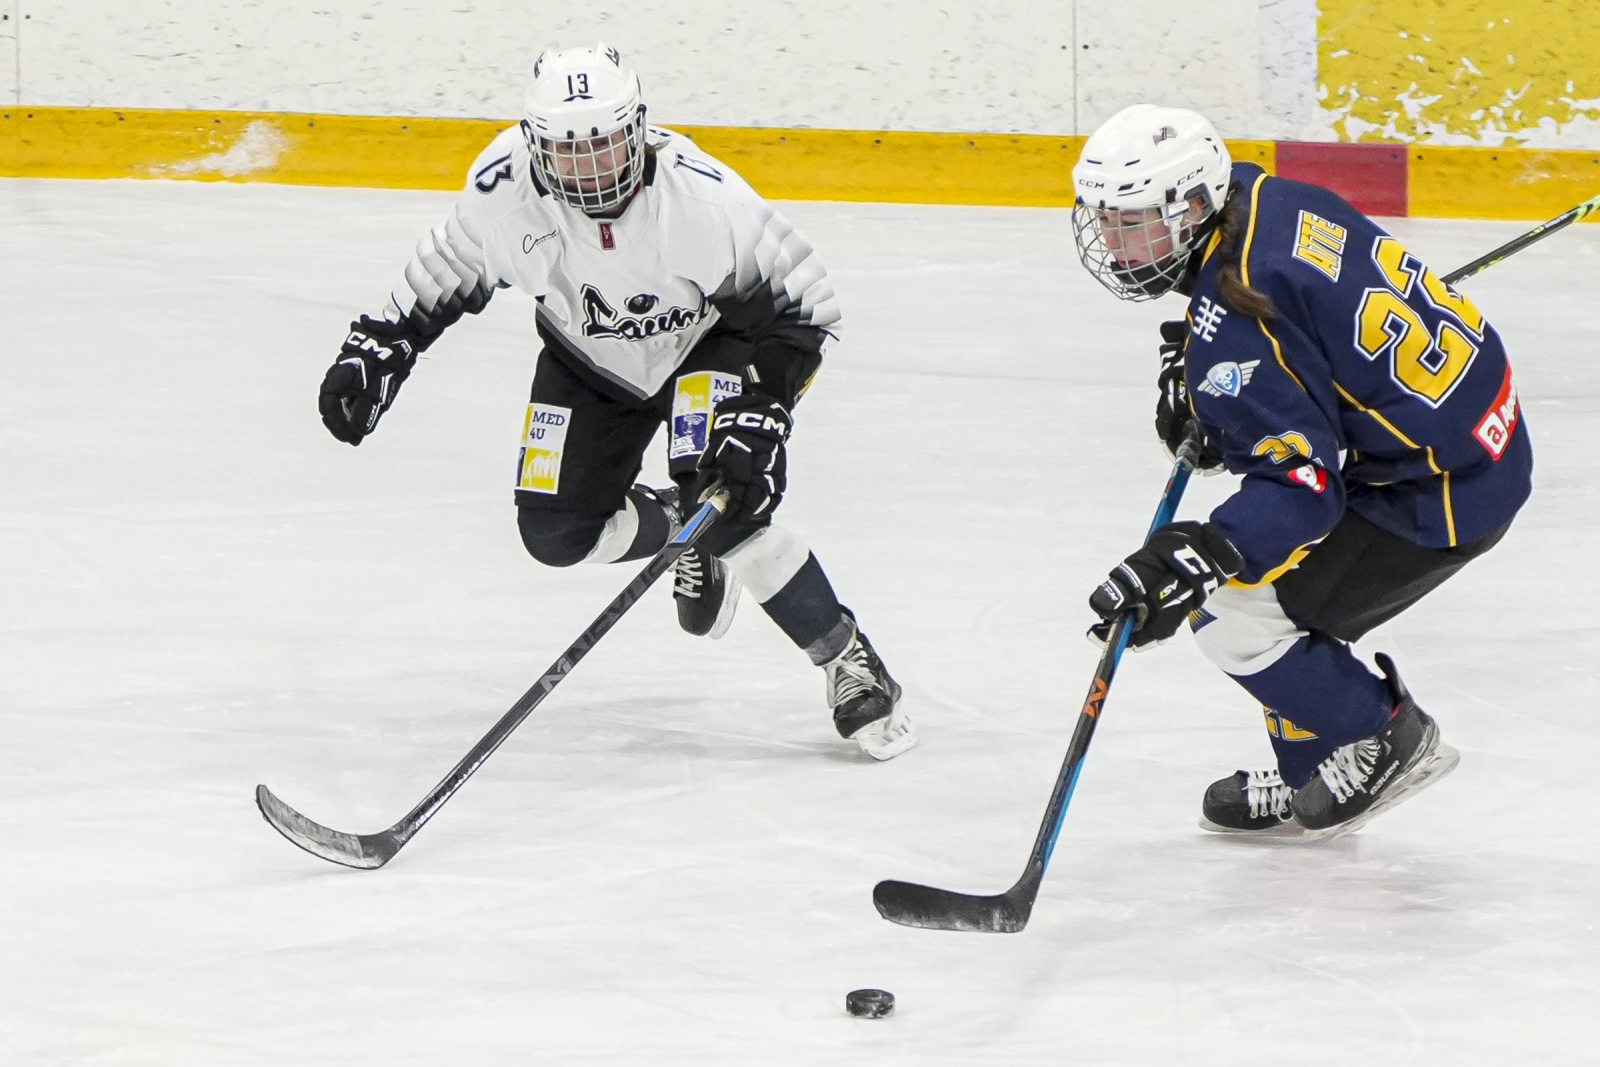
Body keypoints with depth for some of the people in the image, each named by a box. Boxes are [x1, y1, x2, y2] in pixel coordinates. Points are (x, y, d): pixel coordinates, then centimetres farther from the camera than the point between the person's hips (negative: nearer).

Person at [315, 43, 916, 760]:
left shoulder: (701, 195, -36)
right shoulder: (505, 184, -27)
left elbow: (800, 303, -25)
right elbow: (449, 269, -4)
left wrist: (759, 411, -33)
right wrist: (379, 345, -7)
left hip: (711, 342, -4)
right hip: (591, 360, 4)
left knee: (726, 509, -25)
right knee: (556, 532, -6)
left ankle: (848, 663, -7)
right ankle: (679, 533, 27)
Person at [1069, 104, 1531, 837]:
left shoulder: (1236, 327, -27)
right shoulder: (1264, 199, 0)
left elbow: (1301, 480, -31)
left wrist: (1195, 560, -41)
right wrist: (1198, 377, 13)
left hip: (1439, 489, -11)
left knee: (1234, 611, -7)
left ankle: (1385, 741, 11)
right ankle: (1314, 787, 27)